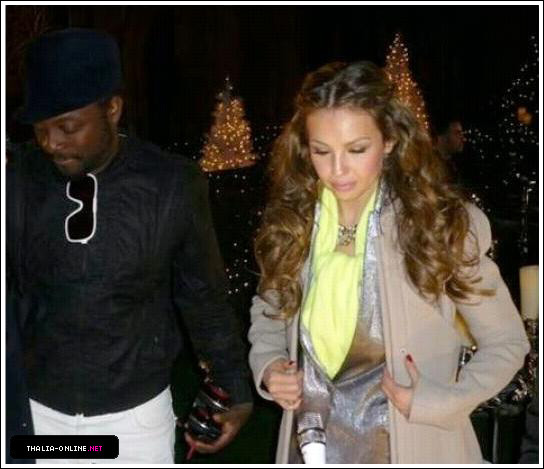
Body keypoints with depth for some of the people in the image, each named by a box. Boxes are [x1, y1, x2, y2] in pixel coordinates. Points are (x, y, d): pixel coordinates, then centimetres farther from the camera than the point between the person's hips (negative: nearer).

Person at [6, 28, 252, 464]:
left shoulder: (173, 184, -13)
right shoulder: (17, 184, -9)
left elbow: (204, 294, -2)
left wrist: (236, 391, 1)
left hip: (137, 412, -1)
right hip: (40, 409, 1)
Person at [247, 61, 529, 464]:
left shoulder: (443, 224, -14)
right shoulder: (289, 222, -5)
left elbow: (507, 343, -5)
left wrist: (435, 402, -18)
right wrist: (268, 366, -7)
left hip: (409, 447, -3)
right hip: (310, 445, 3)